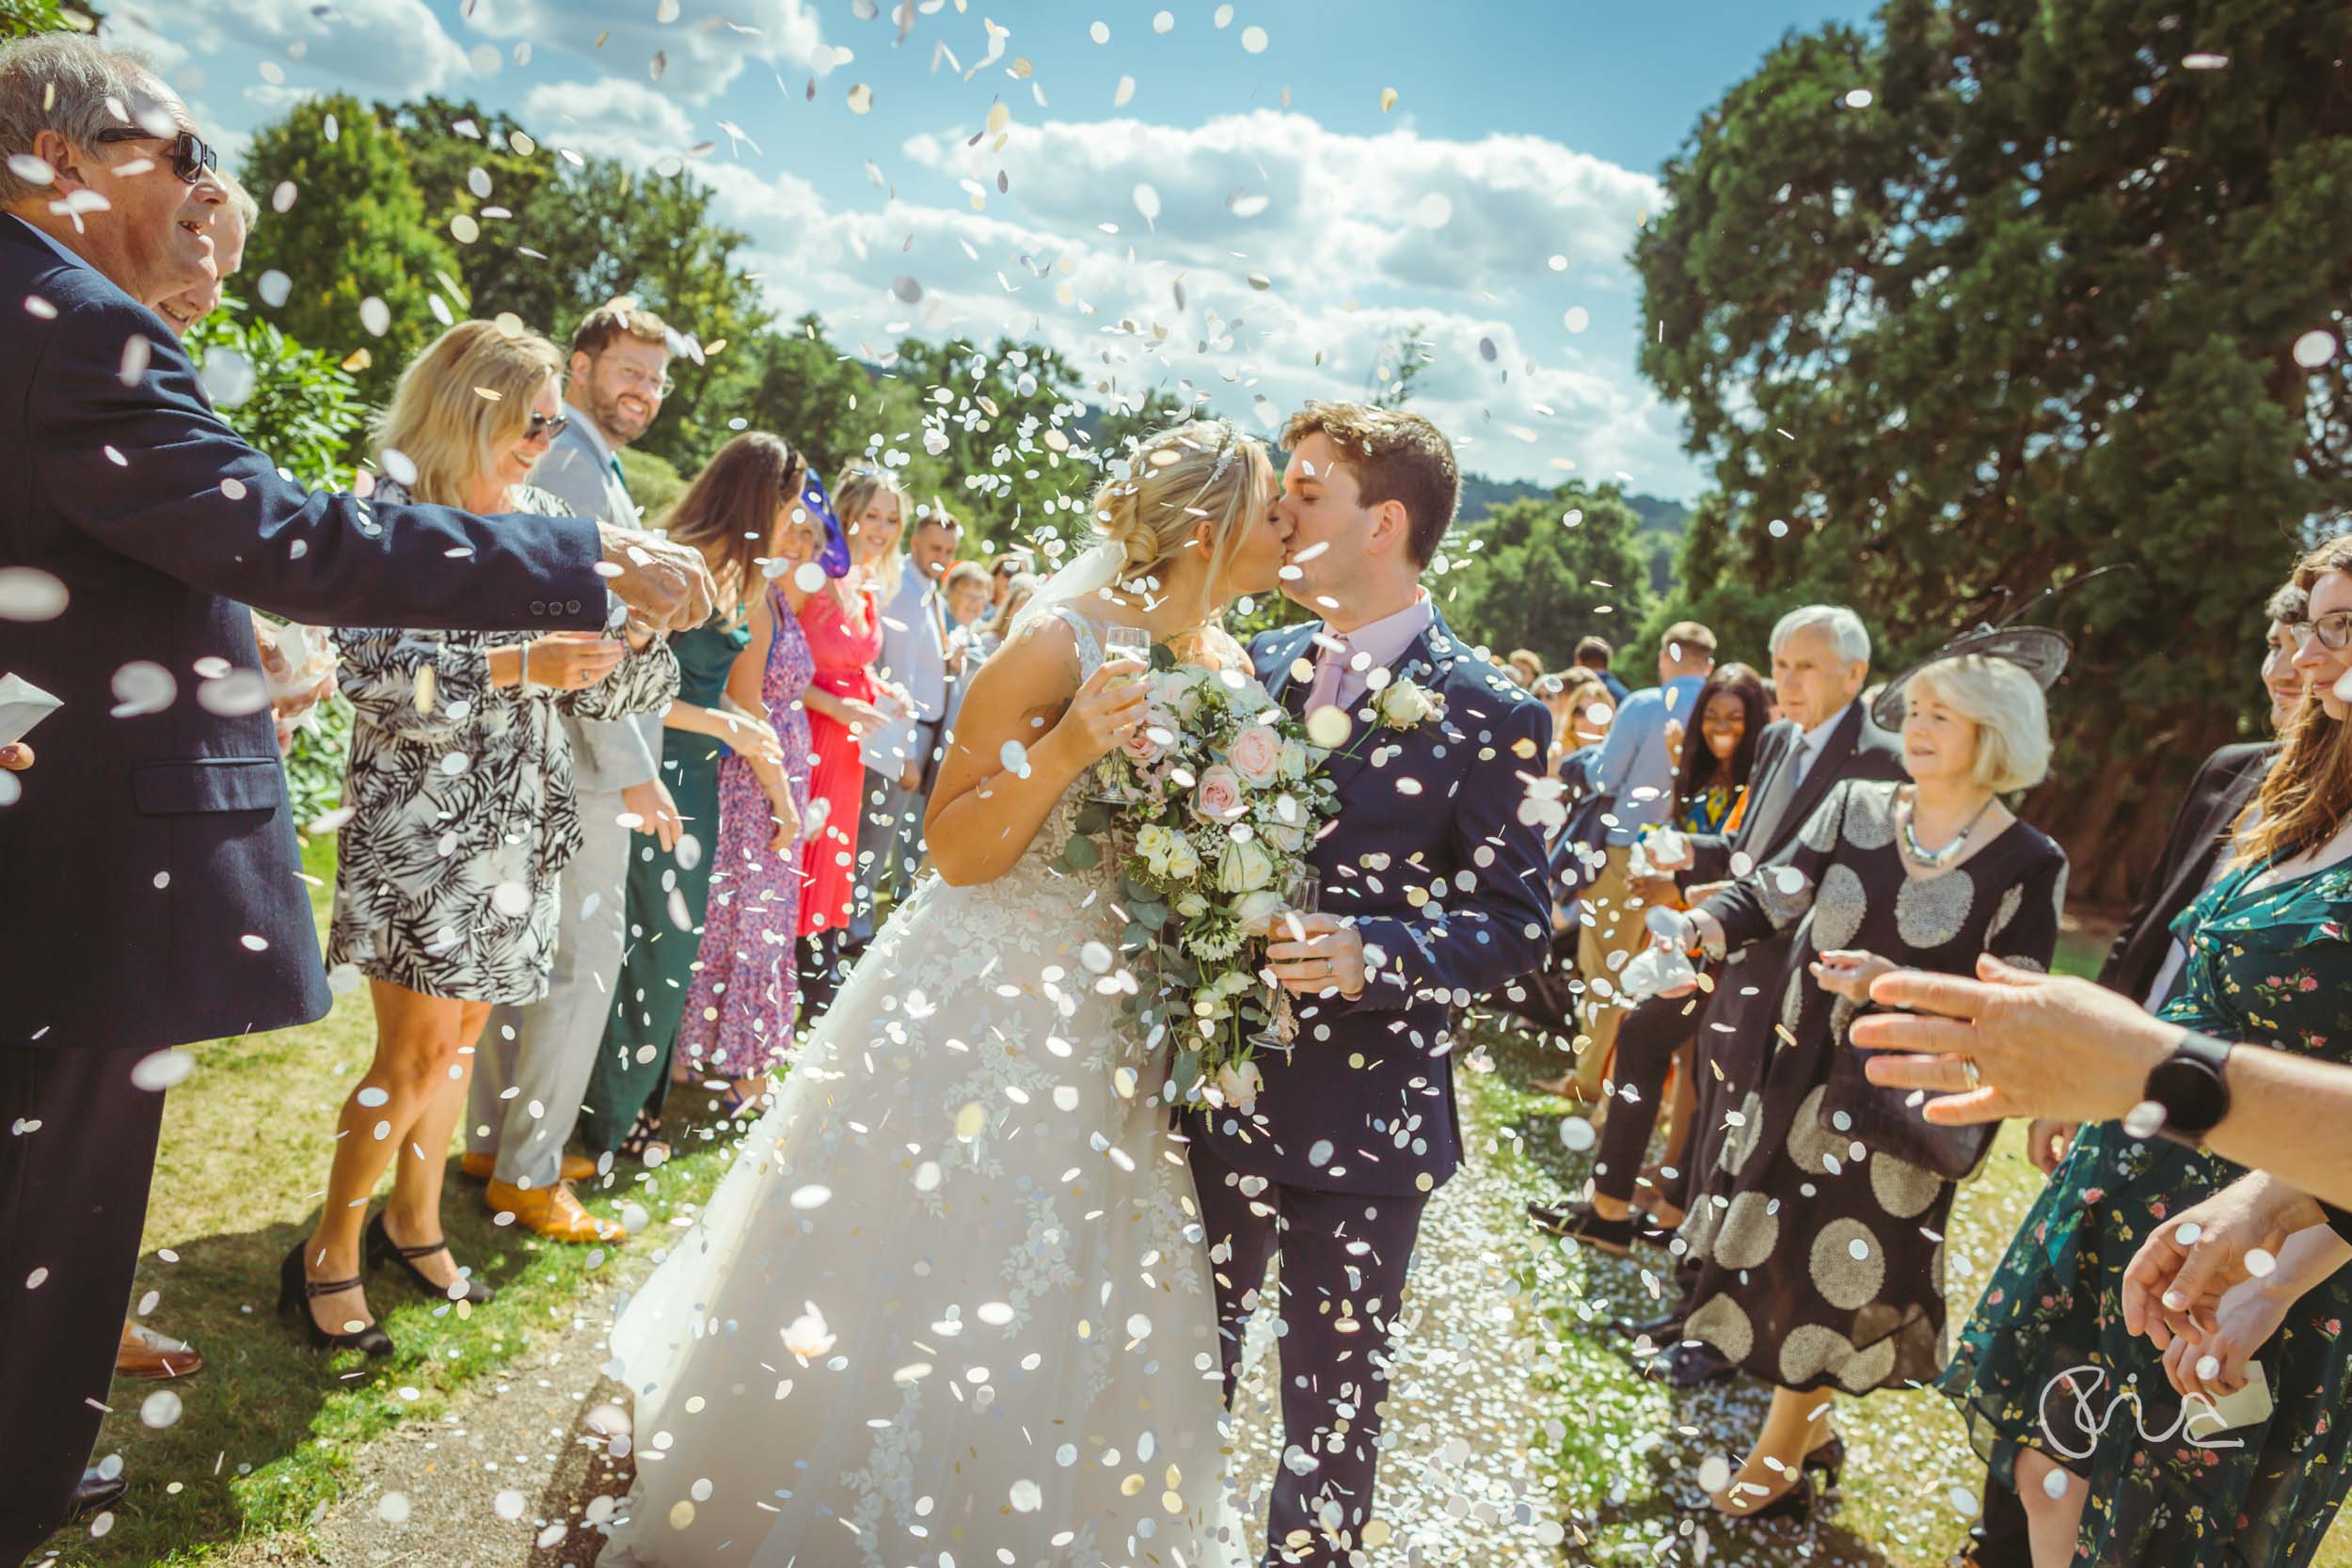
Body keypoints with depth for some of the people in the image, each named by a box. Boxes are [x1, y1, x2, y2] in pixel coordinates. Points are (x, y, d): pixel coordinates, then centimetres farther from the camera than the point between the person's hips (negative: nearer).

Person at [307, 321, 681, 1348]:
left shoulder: (539, 518, 10)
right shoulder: (399, 512, -8)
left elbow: (589, 683, 11)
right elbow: (373, 674, -16)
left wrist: (629, 633, -9)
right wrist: (520, 666, -24)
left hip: (514, 820, 6)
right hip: (417, 818, -6)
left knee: (464, 1032, 13)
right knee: (420, 1049, -4)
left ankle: (414, 1224, 30)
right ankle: (327, 1255, 15)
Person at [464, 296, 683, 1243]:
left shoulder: (586, 467, 19)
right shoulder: (570, 467, -13)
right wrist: (633, 768, -20)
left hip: (567, 761, 11)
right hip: (583, 765, -11)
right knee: (583, 961, -4)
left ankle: (498, 1139, 28)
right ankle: (526, 1172, 6)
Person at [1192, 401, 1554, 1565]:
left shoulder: (1489, 716, -9)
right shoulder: (1261, 665, 6)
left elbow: (1517, 921, -10)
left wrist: (1375, 955, -27)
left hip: (1360, 1125, -4)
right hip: (1216, 1092, 5)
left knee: (1332, 1405, 13)